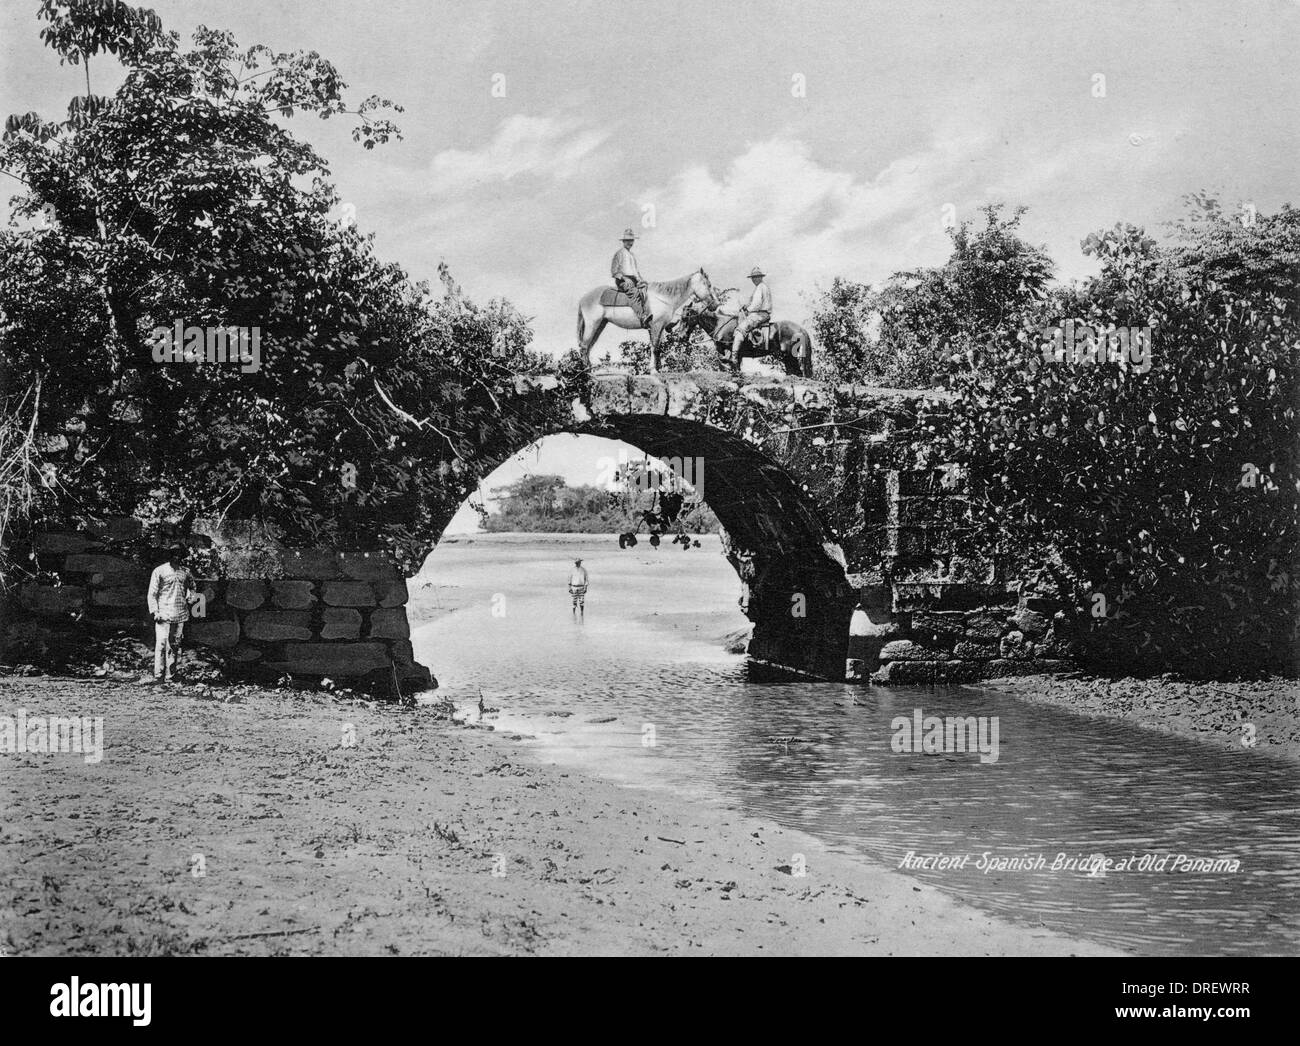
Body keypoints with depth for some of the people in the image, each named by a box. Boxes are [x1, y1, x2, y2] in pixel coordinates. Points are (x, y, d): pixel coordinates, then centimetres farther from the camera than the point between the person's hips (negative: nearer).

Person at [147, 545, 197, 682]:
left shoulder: (185, 571, 11)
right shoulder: (159, 571, -1)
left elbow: (191, 586, 31)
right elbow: (152, 593, 0)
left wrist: (188, 598, 13)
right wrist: (155, 612, -9)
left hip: (180, 614, 4)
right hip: (164, 614, -4)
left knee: (175, 645, 7)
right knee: (161, 644, -10)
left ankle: (171, 675, 11)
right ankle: (158, 675, -10)